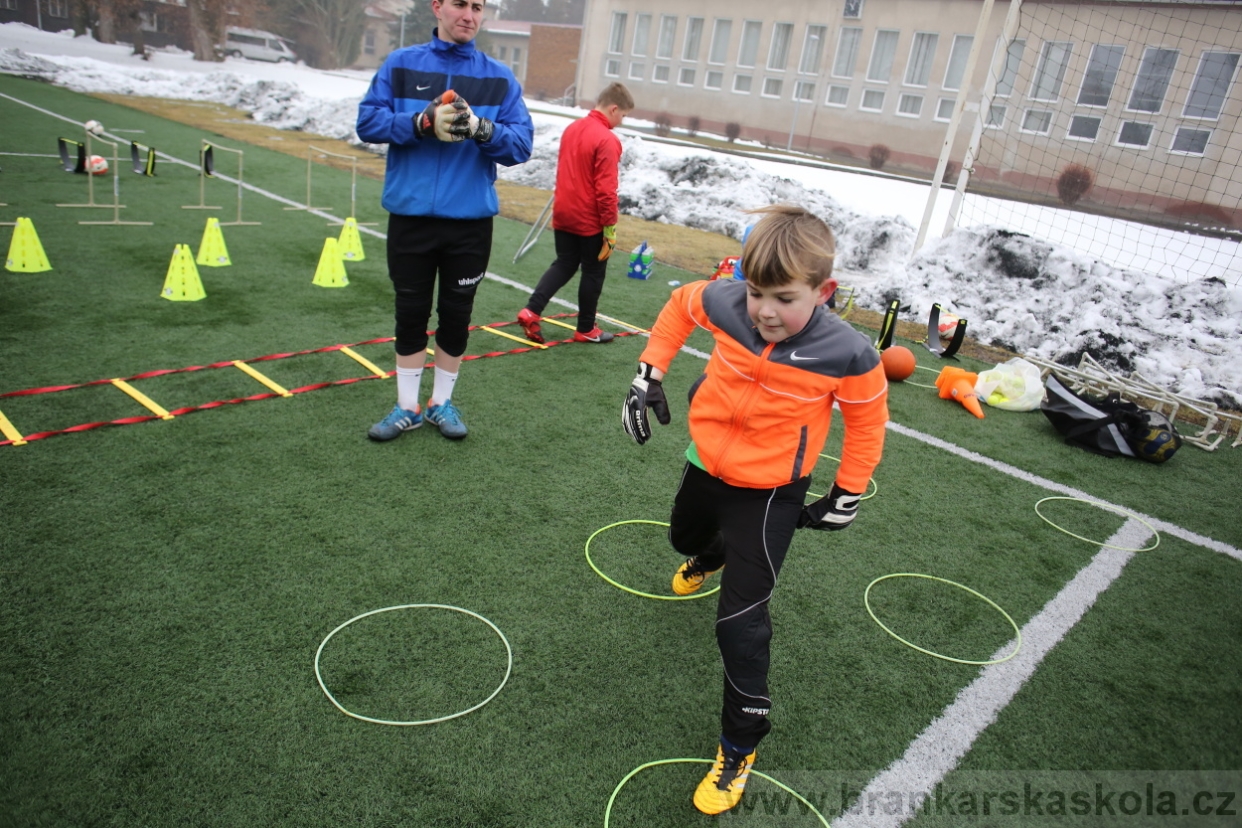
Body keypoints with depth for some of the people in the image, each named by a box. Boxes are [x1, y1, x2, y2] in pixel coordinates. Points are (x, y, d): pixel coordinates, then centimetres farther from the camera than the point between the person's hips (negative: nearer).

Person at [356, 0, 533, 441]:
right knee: (410, 312, 8)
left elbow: (522, 143, -3)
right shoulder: (400, 64, 4)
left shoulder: (499, 78, 4)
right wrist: (423, 123, -18)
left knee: (456, 313, 9)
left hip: (470, 220, 0)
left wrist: (481, 128, -22)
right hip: (410, 215, 0)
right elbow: (368, 121, -3)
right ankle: (407, 407, 24)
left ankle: (442, 402, 27)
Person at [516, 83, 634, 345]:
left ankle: (531, 311, 4)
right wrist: (610, 228, -14)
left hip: (563, 215, 7)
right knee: (593, 272, 9)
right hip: (590, 221, -7)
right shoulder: (607, 140, -19)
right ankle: (586, 329, 19)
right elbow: (606, 191, -21)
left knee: (564, 265, 18)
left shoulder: (572, 128, 6)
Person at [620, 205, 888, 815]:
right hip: (706, 464, 5)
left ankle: (740, 745, 14)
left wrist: (847, 496, -3)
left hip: (770, 493, -5)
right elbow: (680, 303, 3)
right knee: (684, 537, 35)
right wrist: (650, 372, -2)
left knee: (740, 622, -8)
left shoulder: (848, 355, -27)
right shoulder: (724, 303, -21)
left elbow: (867, 420, -8)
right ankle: (713, 556, 75)